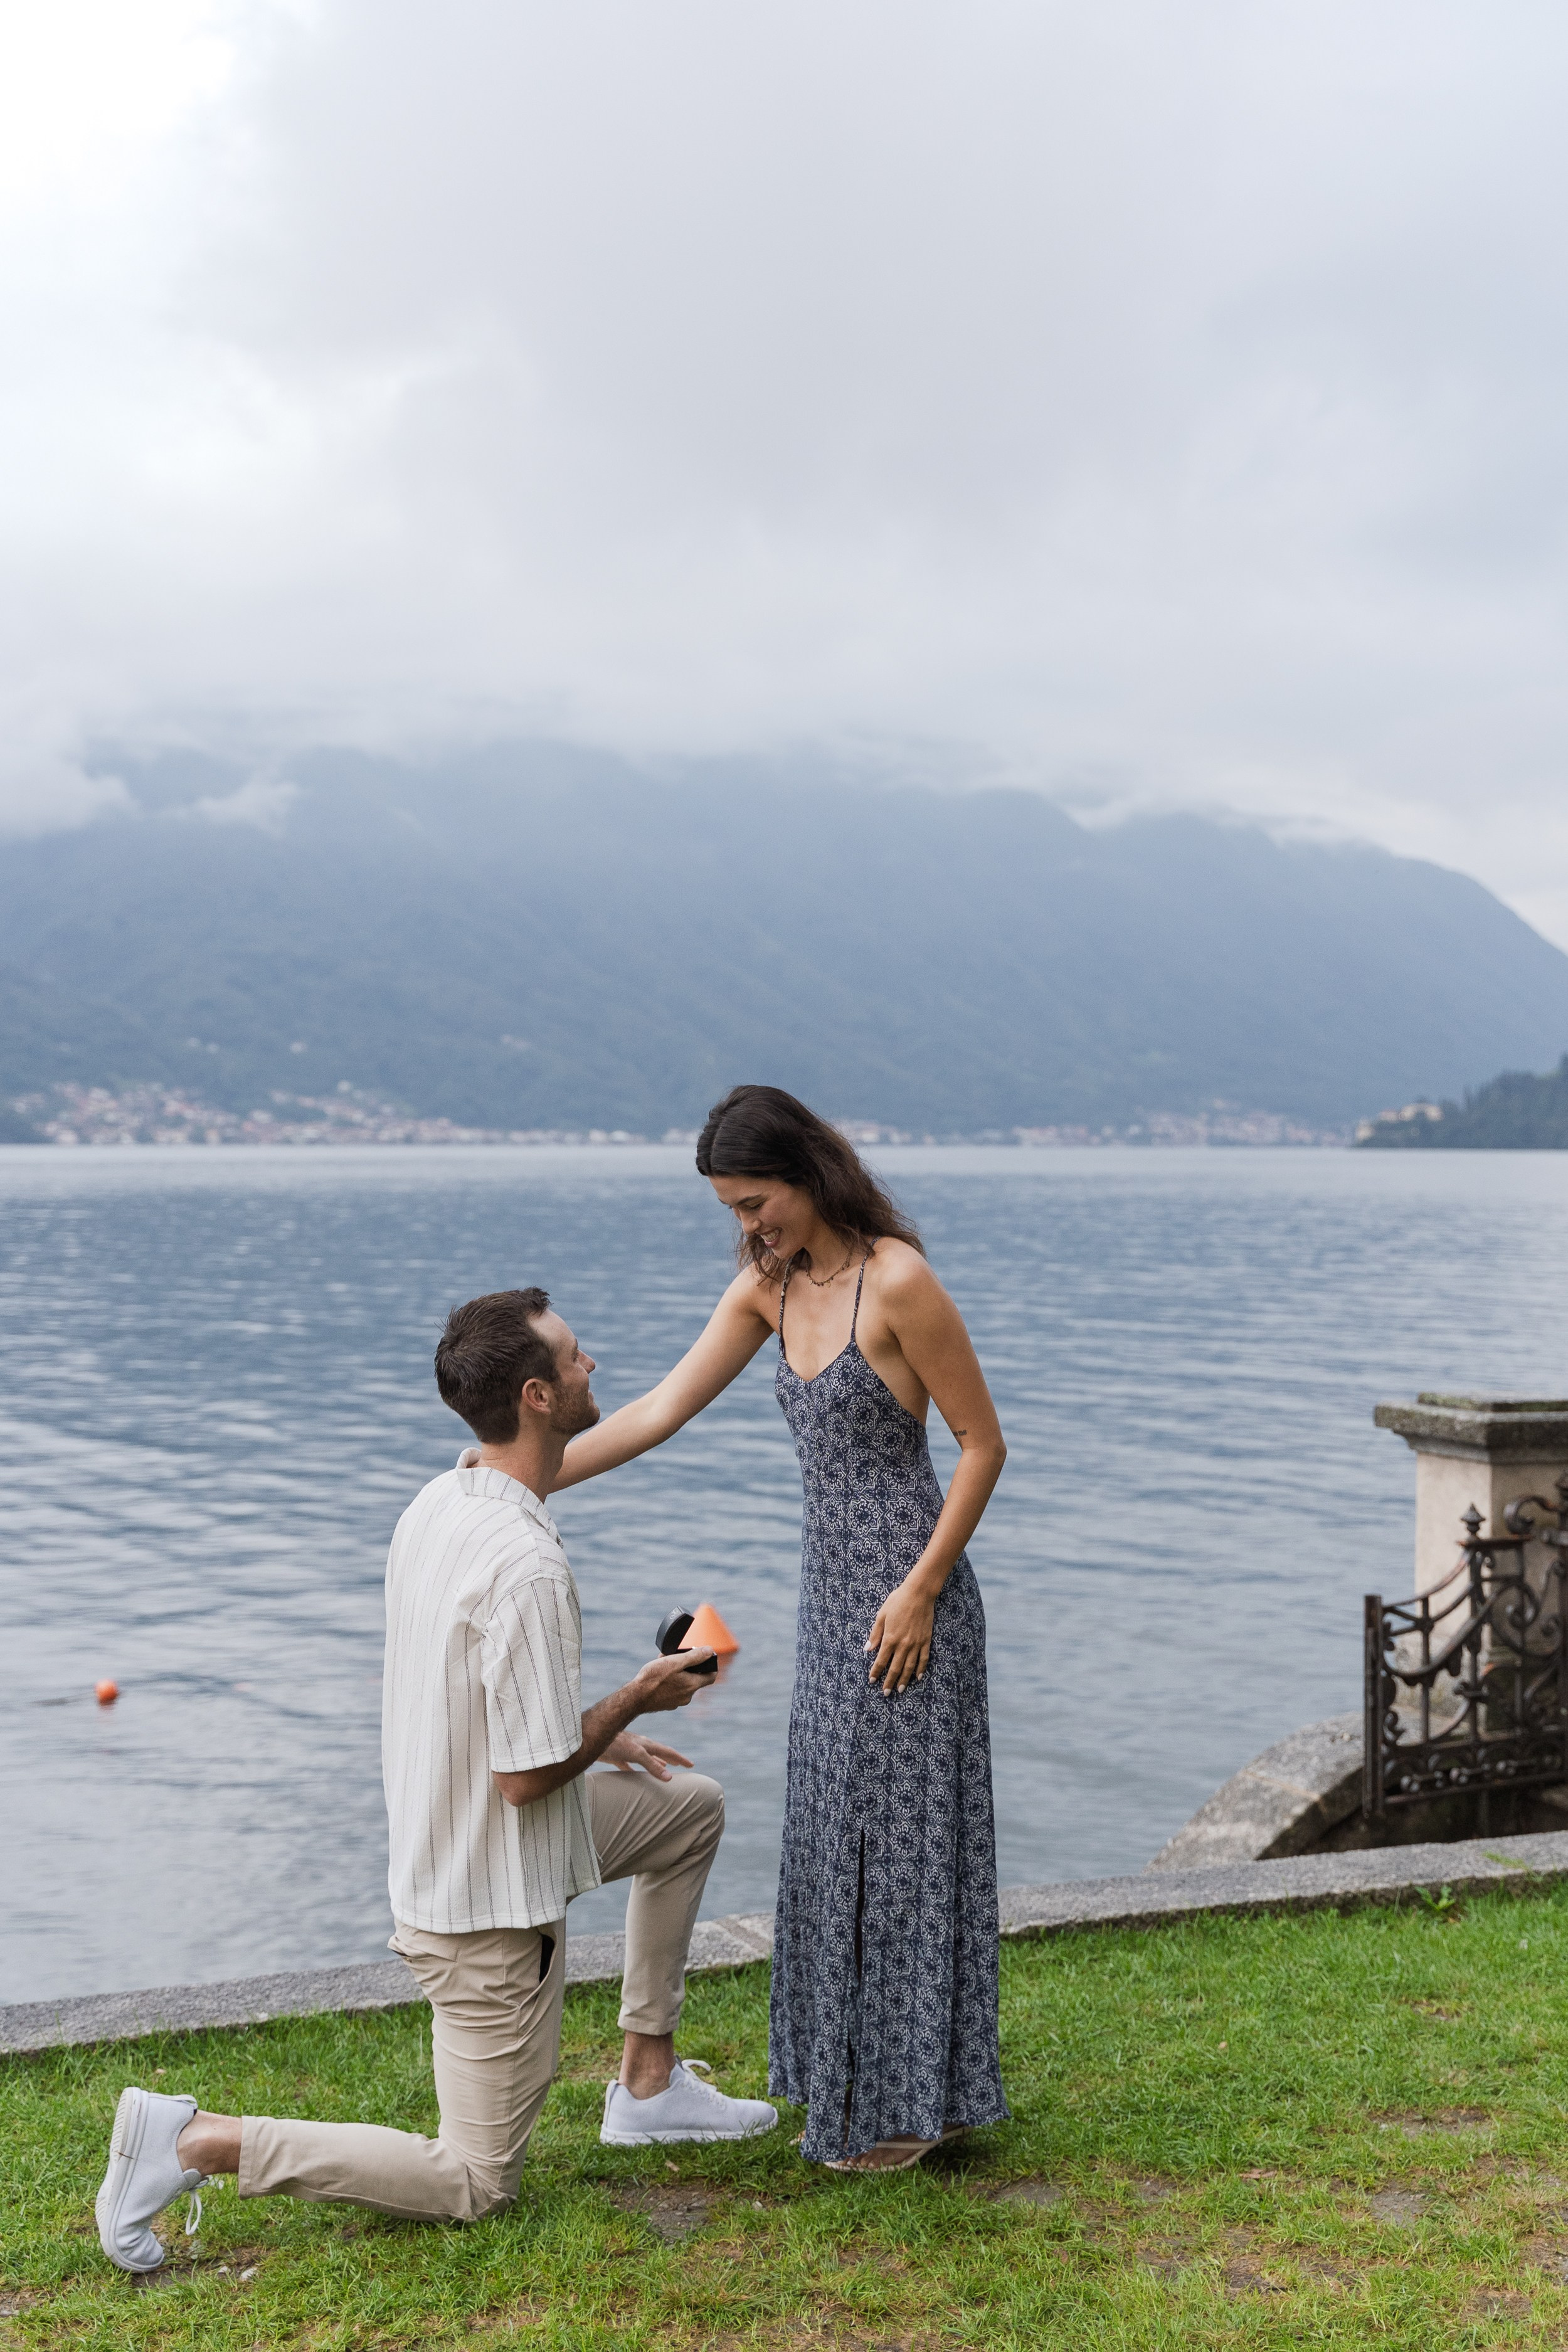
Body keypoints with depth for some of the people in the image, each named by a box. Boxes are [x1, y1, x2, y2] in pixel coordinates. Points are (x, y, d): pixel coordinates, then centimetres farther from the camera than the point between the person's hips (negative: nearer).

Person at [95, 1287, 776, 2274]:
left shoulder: (439, 1505, -1)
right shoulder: (525, 1565, -31)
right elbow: (528, 1776, -27)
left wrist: (596, 1737, 15)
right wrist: (636, 1700, -11)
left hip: (440, 1847, 9)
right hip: (492, 1903, -9)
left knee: (692, 1807, 22)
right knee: (475, 2185, 6)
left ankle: (649, 2081, 26)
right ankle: (200, 2138, 0)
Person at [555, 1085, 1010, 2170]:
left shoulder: (897, 1281, -17)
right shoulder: (771, 1286, 6)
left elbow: (984, 1445, -12)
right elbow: (661, 1410, 5)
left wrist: (920, 1589, -15)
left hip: (904, 1586, -8)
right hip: (832, 1581, 8)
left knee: (897, 1825, 1)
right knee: (833, 1827, 14)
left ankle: (911, 2101, 17)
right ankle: (857, 2085, 29)